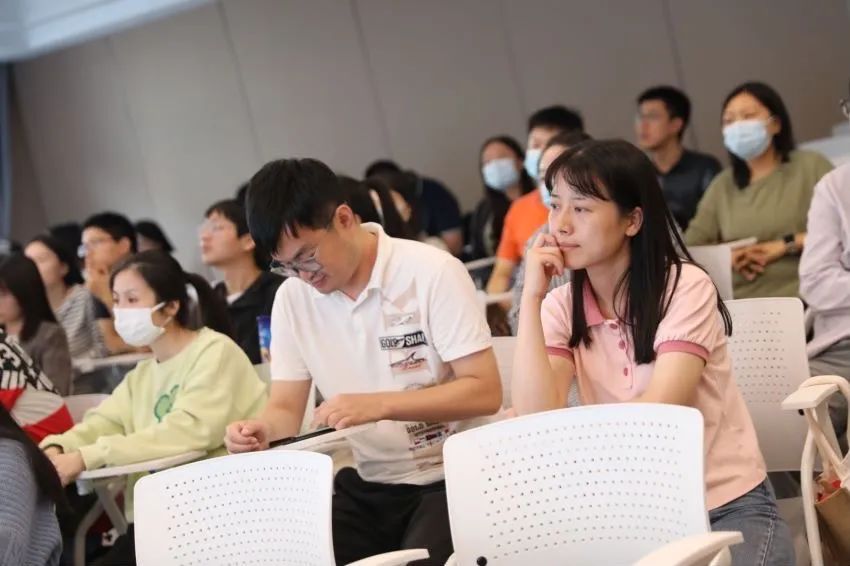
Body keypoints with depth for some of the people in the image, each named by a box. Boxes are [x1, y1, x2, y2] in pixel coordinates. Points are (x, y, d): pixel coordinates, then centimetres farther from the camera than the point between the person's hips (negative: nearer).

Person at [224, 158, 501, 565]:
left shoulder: (433, 273, -13)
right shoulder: (292, 298, 2)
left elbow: (485, 392, -16)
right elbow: (286, 409, 4)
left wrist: (378, 405, -26)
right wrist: (261, 431, -20)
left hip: (451, 478, -4)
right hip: (367, 487, 5)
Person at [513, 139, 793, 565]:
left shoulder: (685, 288, -10)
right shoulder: (561, 307, 2)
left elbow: (660, 411, -18)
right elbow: (536, 418, -12)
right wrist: (532, 298, -12)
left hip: (728, 507, -3)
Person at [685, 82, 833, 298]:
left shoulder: (810, 166, 7)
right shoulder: (722, 185, 19)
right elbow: (690, 248, 12)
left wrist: (787, 244, -7)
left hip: (798, 302, -3)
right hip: (739, 307, 4)